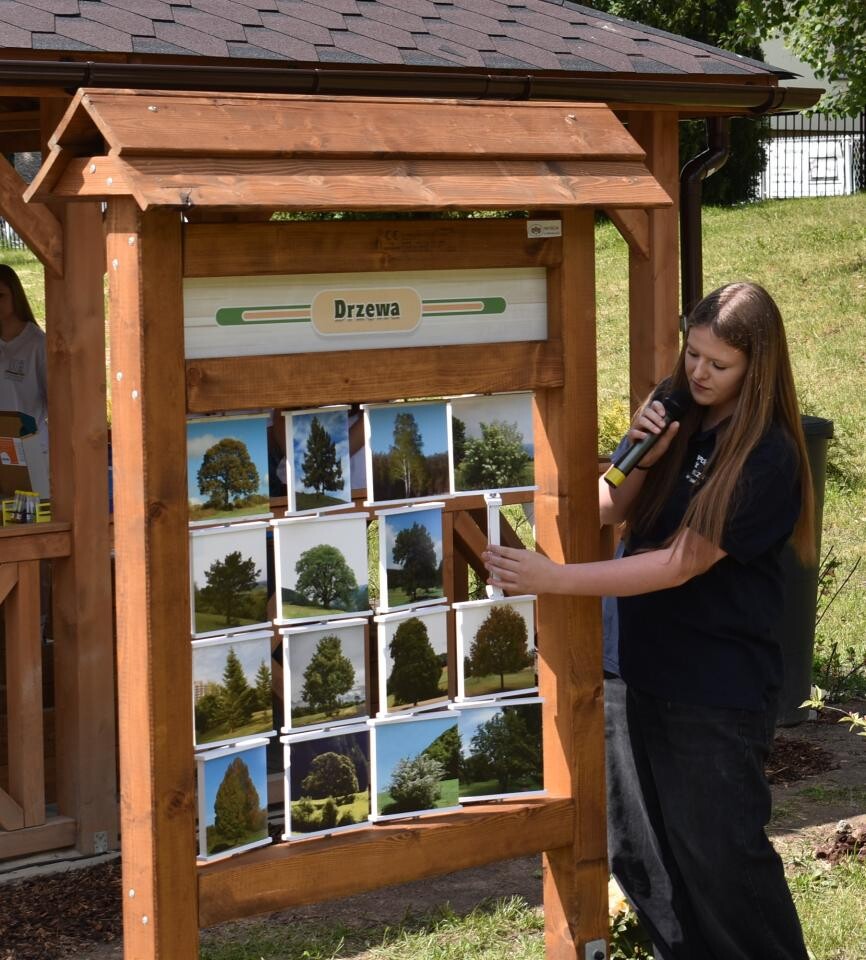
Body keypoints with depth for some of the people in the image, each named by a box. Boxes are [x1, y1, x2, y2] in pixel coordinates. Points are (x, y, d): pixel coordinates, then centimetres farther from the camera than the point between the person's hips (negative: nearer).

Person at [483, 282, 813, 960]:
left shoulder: (767, 458, -19)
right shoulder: (678, 416, 2)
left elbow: (680, 563, -23)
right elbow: (611, 510, 6)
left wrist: (554, 579, -29)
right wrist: (639, 455, -14)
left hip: (718, 691, -7)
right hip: (642, 668, 7)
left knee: (719, 854, 3)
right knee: (639, 849, 16)